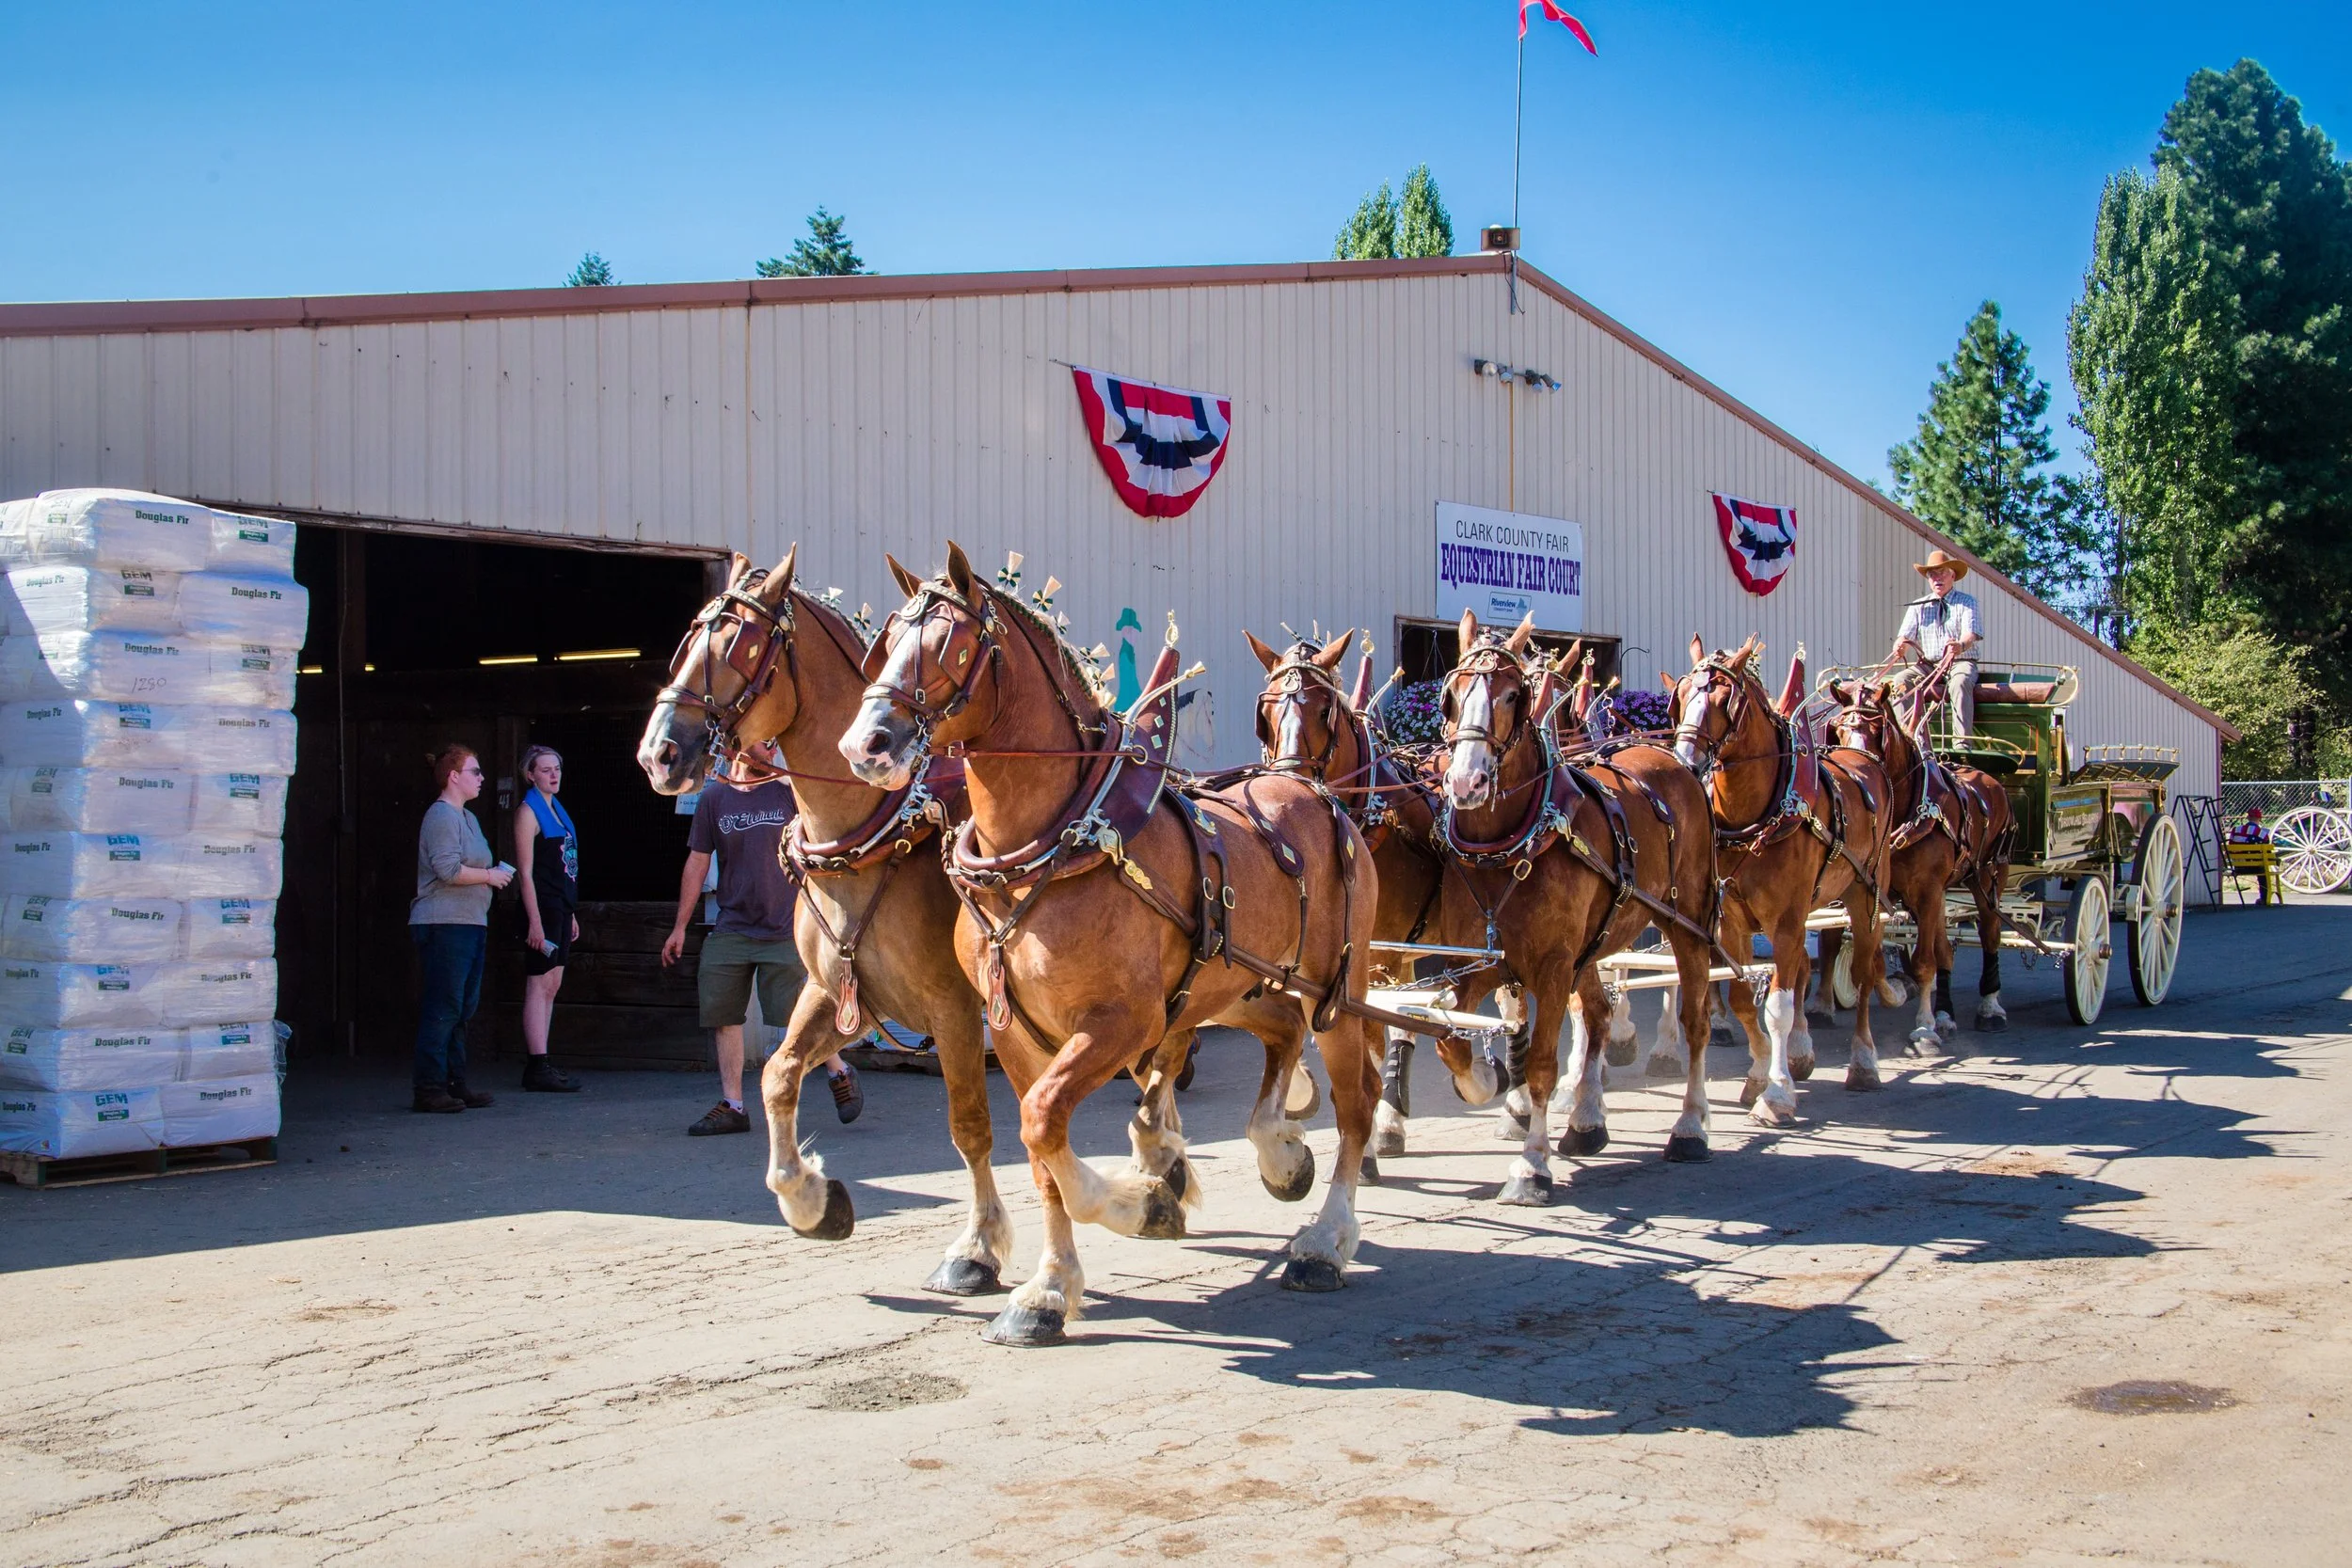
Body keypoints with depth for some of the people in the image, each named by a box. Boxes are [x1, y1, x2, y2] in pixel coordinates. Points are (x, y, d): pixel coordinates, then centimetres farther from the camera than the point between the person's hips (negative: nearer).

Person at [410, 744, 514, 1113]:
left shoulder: (467, 817, 21)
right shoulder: (441, 816, -11)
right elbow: (449, 870, -21)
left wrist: (496, 875, 10)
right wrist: (489, 876, -10)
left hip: (470, 924, 10)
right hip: (443, 926, -10)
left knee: (463, 1009, 12)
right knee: (442, 1009, -9)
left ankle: (455, 1084, 18)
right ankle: (429, 1089, -7)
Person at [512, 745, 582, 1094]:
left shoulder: (557, 809, 17)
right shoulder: (528, 812, -8)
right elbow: (526, 872, -14)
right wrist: (535, 921, -19)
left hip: (560, 908, 9)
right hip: (542, 908, -9)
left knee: (551, 986, 9)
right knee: (539, 986, -8)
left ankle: (539, 1064, 13)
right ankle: (538, 1068, -7)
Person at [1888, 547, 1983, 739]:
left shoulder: (1966, 602, 4)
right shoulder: (1918, 606, 15)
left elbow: (1971, 633, -13)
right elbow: (1906, 634, 2)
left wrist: (1961, 645, -39)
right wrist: (1899, 647, -26)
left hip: (1960, 663, -3)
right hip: (1928, 664, 3)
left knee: (1959, 683, -37)